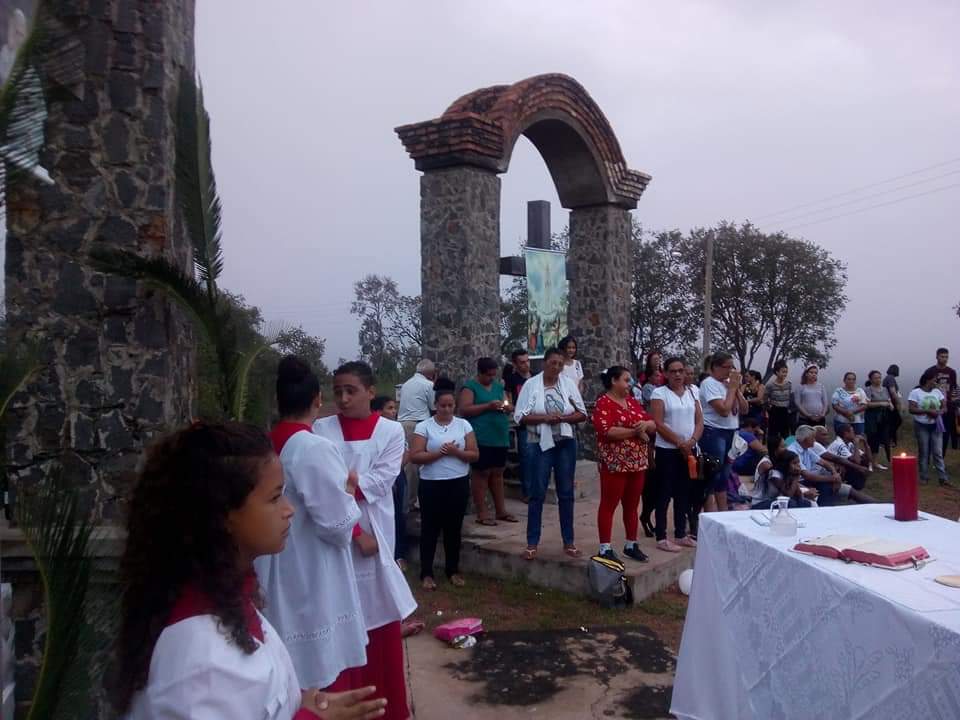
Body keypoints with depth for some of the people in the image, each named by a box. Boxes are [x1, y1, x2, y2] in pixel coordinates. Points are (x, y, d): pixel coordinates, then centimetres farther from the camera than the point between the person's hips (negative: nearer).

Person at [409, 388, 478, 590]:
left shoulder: (464, 425, 2)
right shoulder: (424, 426, -3)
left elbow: (474, 455, 0)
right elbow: (415, 456, -11)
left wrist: (455, 451, -17)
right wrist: (440, 452, -20)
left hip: (458, 483, 2)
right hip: (432, 484, -2)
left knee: (454, 528, 11)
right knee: (430, 528, 5)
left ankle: (453, 570, 25)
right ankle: (426, 573, 15)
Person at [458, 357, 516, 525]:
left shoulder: (498, 385, 17)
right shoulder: (470, 386, -5)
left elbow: (509, 406, 21)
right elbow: (464, 410, -15)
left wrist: (506, 407, -4)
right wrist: (488, 406, -20)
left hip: (500, 436, 7)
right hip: (481, 437, -7)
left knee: (497, 473, 12)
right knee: (481, 473, -2)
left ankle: (501, 510, 20)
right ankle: (481, 514, 4)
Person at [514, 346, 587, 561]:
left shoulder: (569, 384, 2)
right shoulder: (531, 384, -5)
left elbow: (582, 414, 3)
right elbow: (520, 416, -8)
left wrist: (563, 418, -15)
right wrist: (545, 418, -19)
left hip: (566, 443, 3)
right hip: (540, 444, -2)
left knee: (566, 493, 9)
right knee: (538, 493, 2)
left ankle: (568, 542, 19)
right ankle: (532, 543, 11)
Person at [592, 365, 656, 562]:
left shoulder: (633, 402, 15)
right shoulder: (603, 403, -9)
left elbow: (653, 426, 14)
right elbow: (606, 431, -22)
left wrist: (646, 424, -10)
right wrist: (635, 432, -15)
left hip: (637, 463, 7)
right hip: (614, 464, -7)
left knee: (632, 506, 13)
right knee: (609, 505, -1)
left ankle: (631, 545, 24)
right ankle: (605, 548, 4)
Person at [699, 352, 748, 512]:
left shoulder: (729, 383, 11)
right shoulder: (709, 383, -13)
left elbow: (744, 410, 9)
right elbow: (724, 410, -23)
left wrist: (736, 389, -2)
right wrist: (732, 388, -13)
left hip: (731, 433, 8)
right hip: (713, 434, -8)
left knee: (722, 475, 13)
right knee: (714, 475, -5)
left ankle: (723, 512, 21)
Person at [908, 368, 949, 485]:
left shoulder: (938, 392, 8)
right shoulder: (915, 392, -6)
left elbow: (944, 408, 7)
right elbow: (912, 409, -15)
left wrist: (939, 412, -14)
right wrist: (927, 411, -24)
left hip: (936, 426, 3)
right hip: (922, 426, -3)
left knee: (938, 452, 0)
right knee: (923, 452, 2)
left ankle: (943, 477, -1)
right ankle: (923, 477, 9)